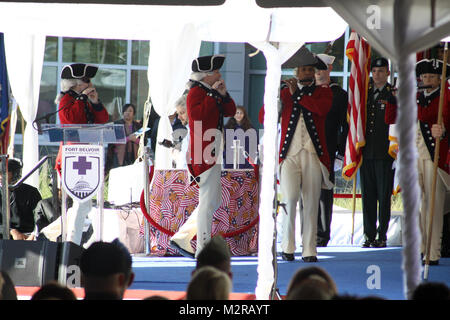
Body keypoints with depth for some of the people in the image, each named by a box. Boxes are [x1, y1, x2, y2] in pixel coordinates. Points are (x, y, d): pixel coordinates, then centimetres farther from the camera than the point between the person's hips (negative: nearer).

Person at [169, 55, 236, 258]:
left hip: (212, 155, 10)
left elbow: (230, 111, 19)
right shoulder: (196, 92, -10)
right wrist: (213, 95, -20)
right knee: (208, 202, -9)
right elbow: (197, 114, -27)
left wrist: (223, 94, 3)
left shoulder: (211, 92, 19)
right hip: (203, 156, -10)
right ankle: (203, 250, -7)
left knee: (213, 202, 15)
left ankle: (181, 238, 18)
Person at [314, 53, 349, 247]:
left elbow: (345, 127, 2)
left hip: (327, 151, -4)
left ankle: (323, 234, 0)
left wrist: (340, 154, -5)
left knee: (324, 193, -5)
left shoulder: (339, 95, 3)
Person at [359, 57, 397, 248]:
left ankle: (382, 236, 3)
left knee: (384, 196, -2)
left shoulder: (394, 95, 0)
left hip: (385, 153, -4)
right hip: (366, 152, 4)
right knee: (367, 195, 5)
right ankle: (369, 235, 11)